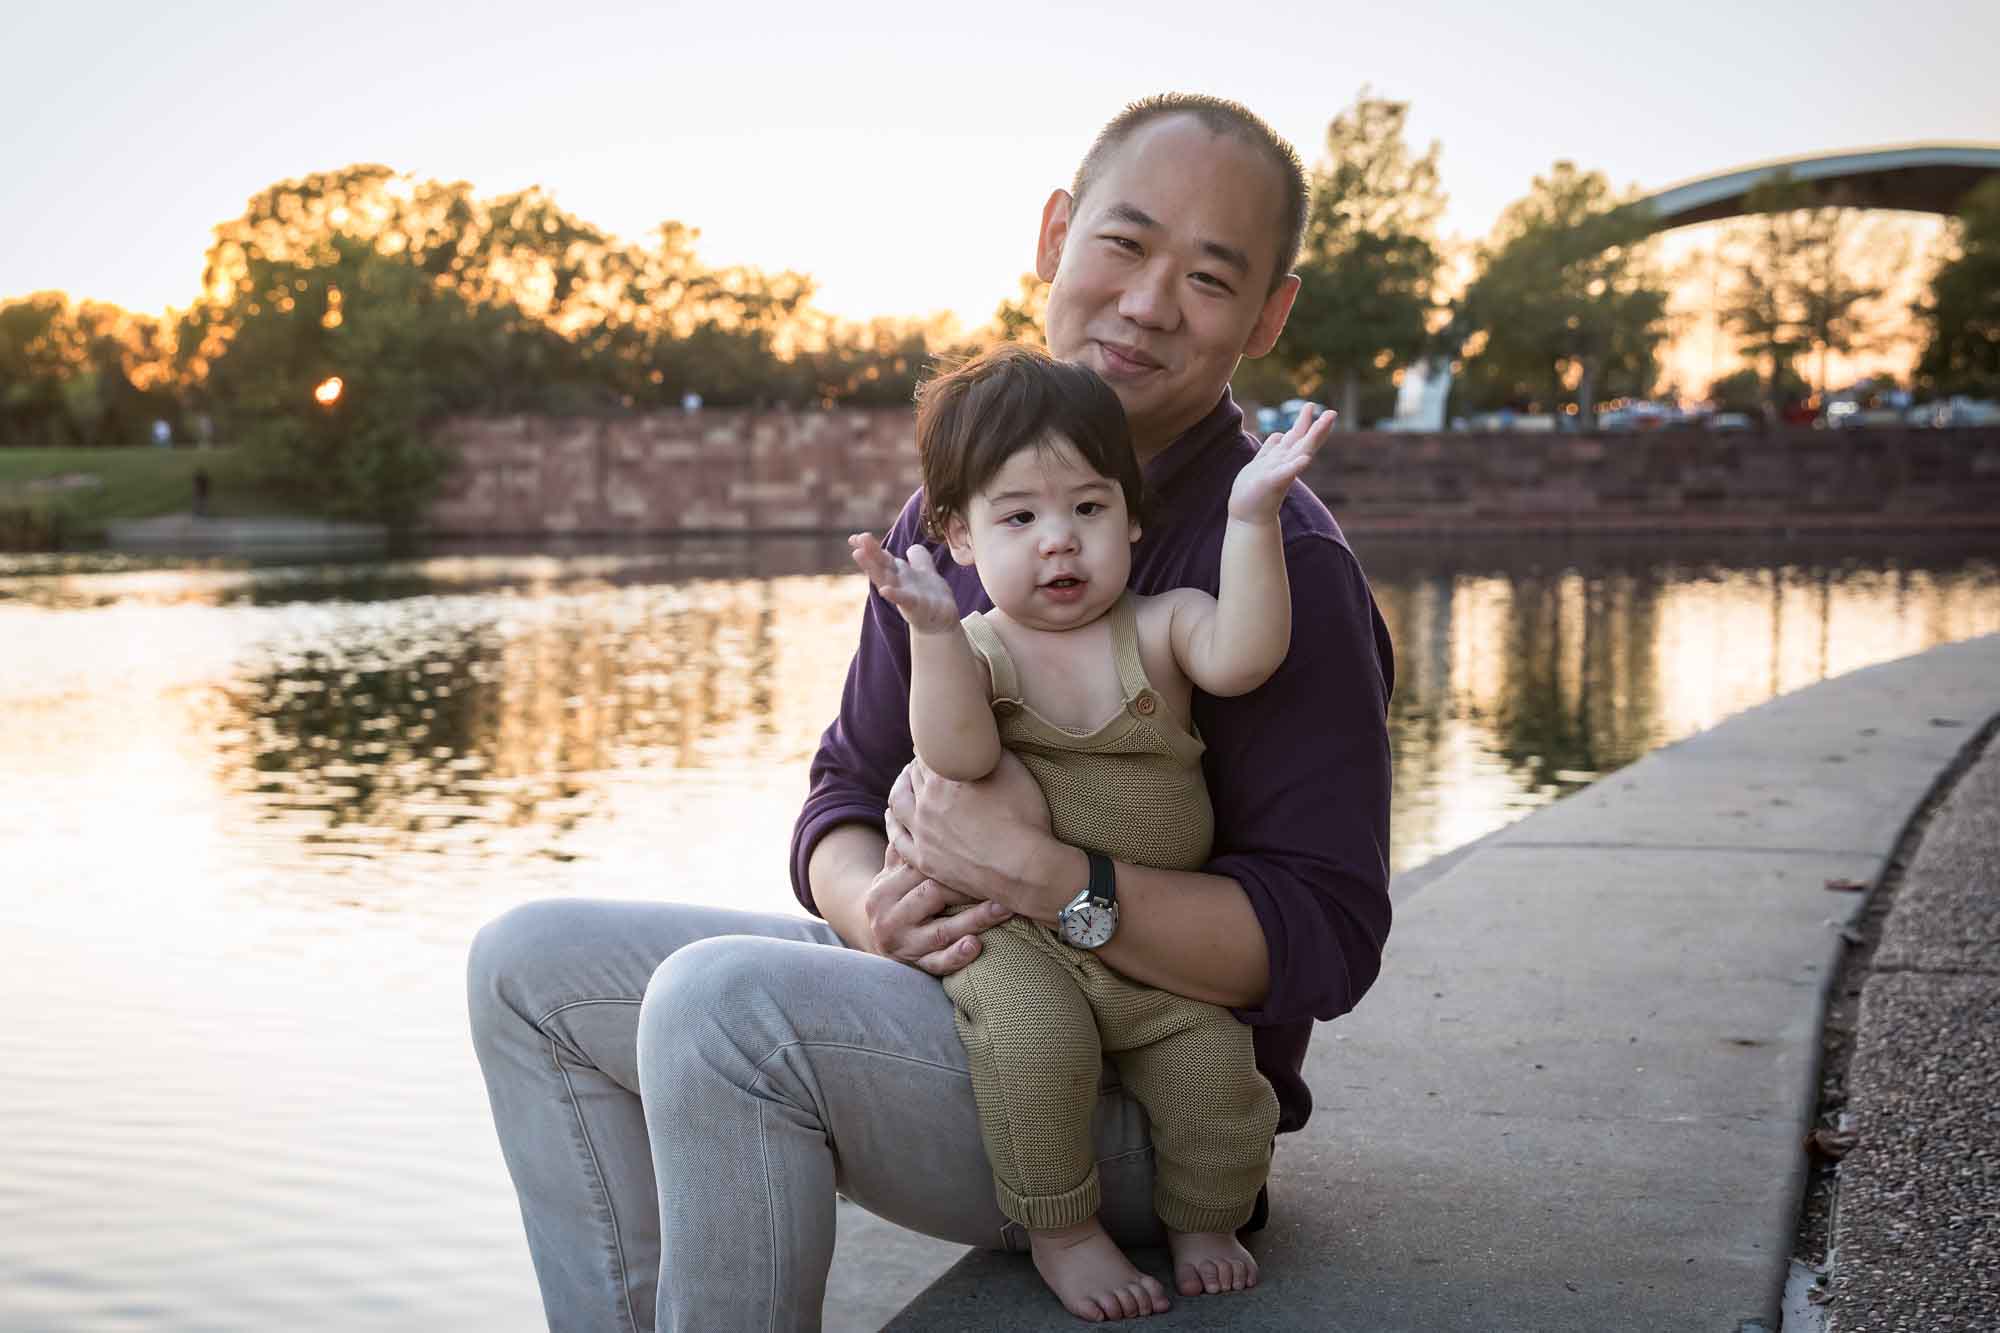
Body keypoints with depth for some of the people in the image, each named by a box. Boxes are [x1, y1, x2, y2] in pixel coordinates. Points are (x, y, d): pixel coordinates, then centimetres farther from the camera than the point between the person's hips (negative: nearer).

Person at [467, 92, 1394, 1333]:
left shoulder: (1281, 564, -16)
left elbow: (1323, 944, -20)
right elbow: (848, 790, 10)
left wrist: (1044, 878, -30)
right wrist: (877, 902, -14)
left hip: (1138, 1103, -8)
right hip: (940, 991, 8)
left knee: (721, 1002, -31)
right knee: (532, 964, 4)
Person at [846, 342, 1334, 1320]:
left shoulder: (1160, 626, 2)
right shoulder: (974, 649, -1)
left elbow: (1243, 655, -19)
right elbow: (958, 755, -19)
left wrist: (1251, 519, -28)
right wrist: (933, 629, -32)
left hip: (1161, 943, 2)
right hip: (1015, 932, -2)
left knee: (1213, 1056, -18)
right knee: (1033, 1036, -29)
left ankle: (1202, 1218, 13)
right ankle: (1060, 1233, -6)